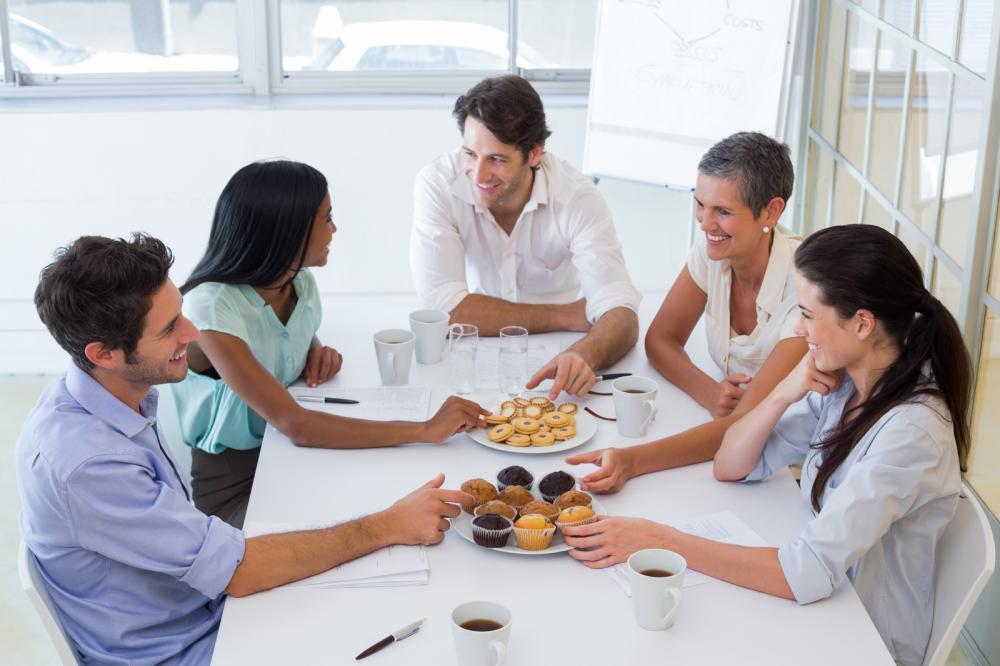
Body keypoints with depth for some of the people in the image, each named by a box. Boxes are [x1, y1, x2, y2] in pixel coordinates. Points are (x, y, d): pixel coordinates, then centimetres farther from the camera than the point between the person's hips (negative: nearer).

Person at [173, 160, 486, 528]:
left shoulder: (300, 283, -3)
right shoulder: (211, 308, -25)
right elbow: (294, 424, -34)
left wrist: (318, 352, -2)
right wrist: (426, 430, -37)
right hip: (231, 485, -6)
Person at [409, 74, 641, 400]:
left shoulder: (576, 196, -16)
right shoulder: (437, 184, -17)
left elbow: (621, 317, -23)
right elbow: (445, 308, -21)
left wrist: (582, 355, -45)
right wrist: (566, 316, -18)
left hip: (554, 360, 2)